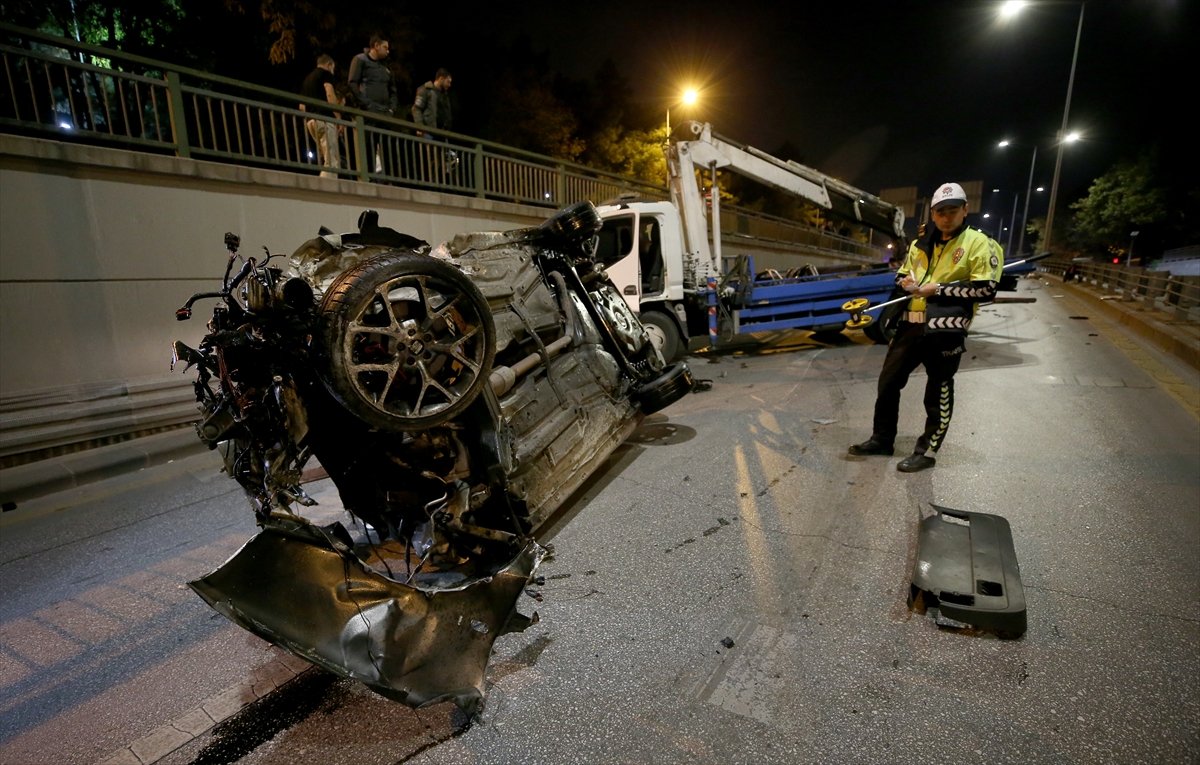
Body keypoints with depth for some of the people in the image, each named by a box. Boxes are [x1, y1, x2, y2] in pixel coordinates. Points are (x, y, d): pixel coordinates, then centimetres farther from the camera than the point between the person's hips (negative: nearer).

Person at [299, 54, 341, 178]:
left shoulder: (307, 78, 27)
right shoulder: (325, 73, 4)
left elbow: (301, 106, 25)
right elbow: (330, 95, -13)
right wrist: (339, 118, -13)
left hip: (310, 121, 8)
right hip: (324, 119, -8)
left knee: (330, 160, 13)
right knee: (331, 161, -14)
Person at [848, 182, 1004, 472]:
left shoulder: (978, 243, -3)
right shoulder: (920, 244, 16)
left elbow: (986, 289, -10)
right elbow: (901, 274, 25)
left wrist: (938, 289, -15)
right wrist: (904, 281, 1)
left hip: (946, 329, -6)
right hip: (911, 324, 6)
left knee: (938, 393, 4)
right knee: (888, 381, 9)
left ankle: (927, 451, 17)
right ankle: (882, 439, 24)